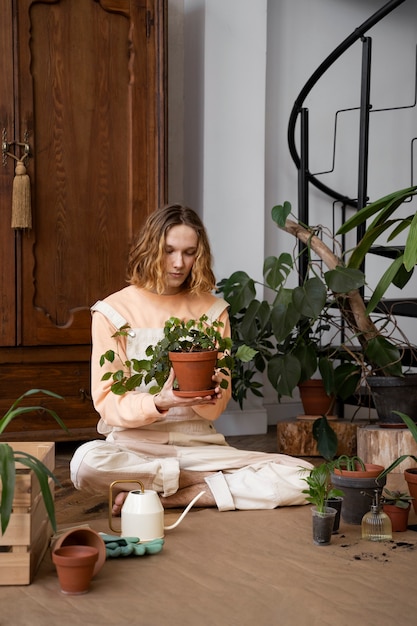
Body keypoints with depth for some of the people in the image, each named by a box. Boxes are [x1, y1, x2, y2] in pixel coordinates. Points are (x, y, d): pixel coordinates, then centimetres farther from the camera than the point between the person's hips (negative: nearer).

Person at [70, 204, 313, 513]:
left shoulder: (212, 310, 6)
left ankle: (157, 497, -14)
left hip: (199, 444, 3)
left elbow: (216, 407, 5)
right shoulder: (112, 311, -1)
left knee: (302, 479, -19)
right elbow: (108, 401, -6)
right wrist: (159, 403, -25)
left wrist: (209, 396, -19)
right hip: (135, 444, -2)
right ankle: (215, 480, -13)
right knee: (87, 461, -38)